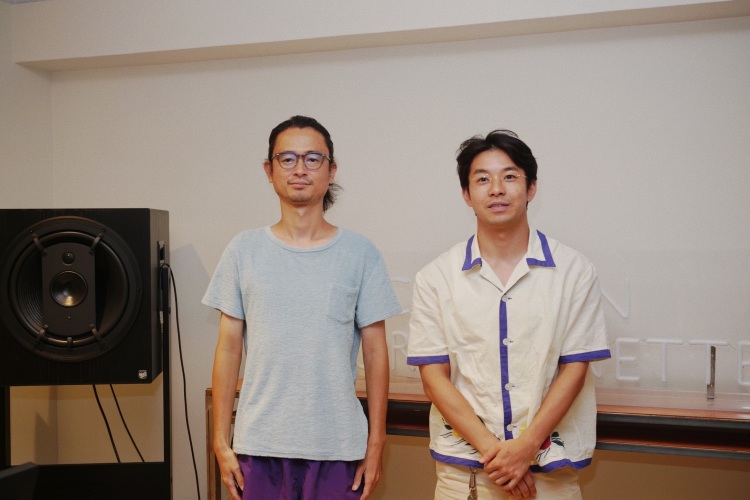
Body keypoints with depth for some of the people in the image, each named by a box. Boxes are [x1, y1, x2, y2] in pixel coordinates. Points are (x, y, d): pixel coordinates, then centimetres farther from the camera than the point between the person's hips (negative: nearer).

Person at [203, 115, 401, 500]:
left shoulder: (360, 253, -2)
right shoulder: (244, 250, 1)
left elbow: (375, 353, 1)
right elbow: (228, 349, 3)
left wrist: (376, 443, 0)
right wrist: (221, 442, 2)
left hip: (337, 445, -1)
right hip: (259, 444, 1)